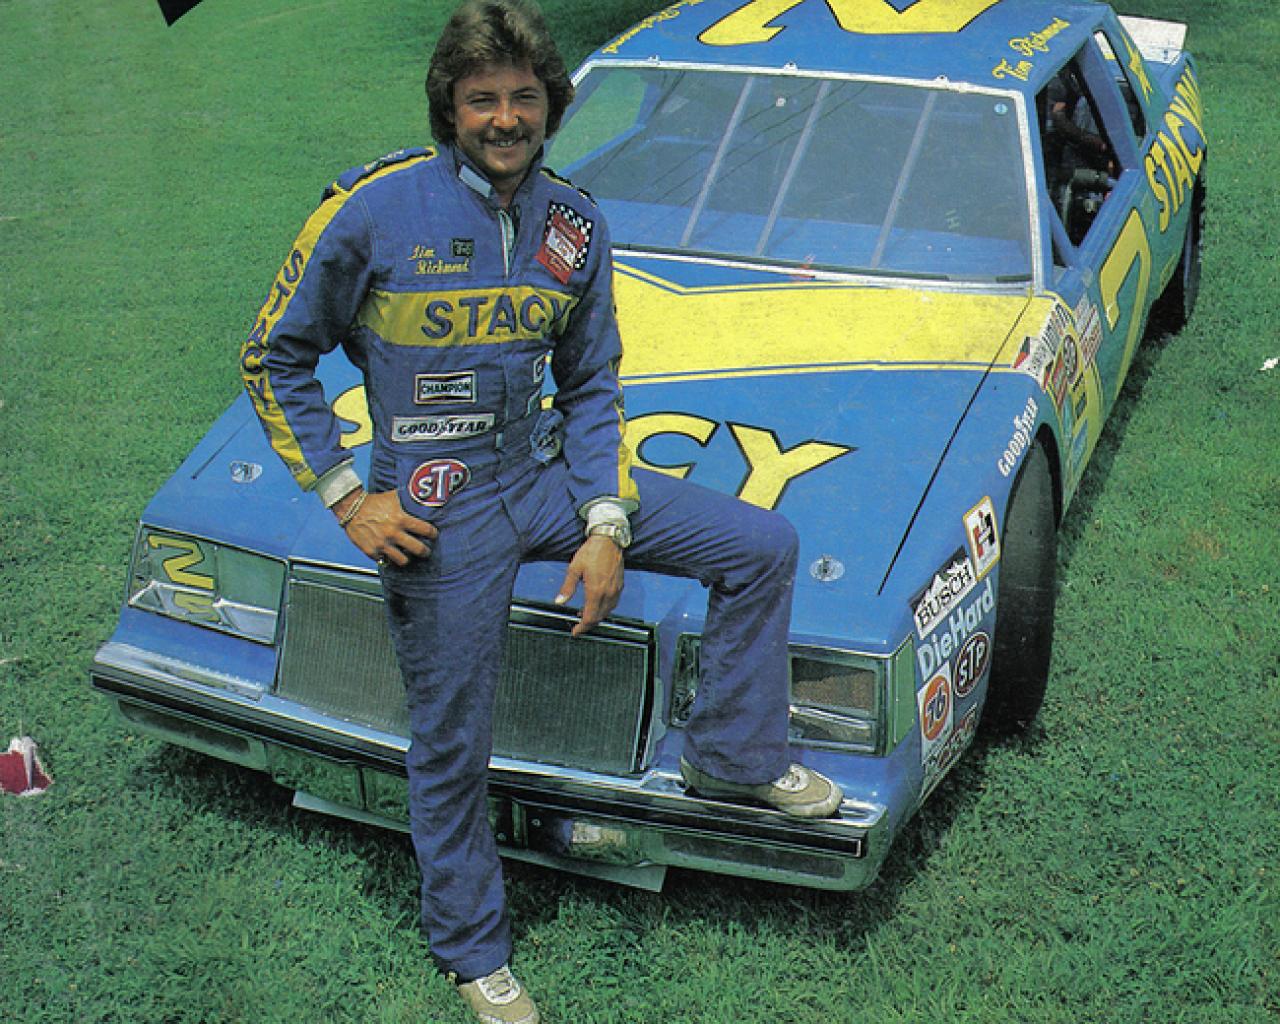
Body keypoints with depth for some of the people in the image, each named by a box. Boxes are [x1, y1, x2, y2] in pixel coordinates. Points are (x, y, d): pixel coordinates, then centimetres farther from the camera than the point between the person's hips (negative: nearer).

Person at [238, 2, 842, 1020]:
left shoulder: (575, 224, 0)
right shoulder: (375, 209, -13)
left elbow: (592, 385, 9)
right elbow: (276, 360, -4)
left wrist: (605, 522, -1)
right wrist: (346, 497, -11)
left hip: (551, 472, 5)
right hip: (440, 510, -4)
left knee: (764, 545, 2)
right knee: (452, 750, 6)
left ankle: (733, 756, 19)